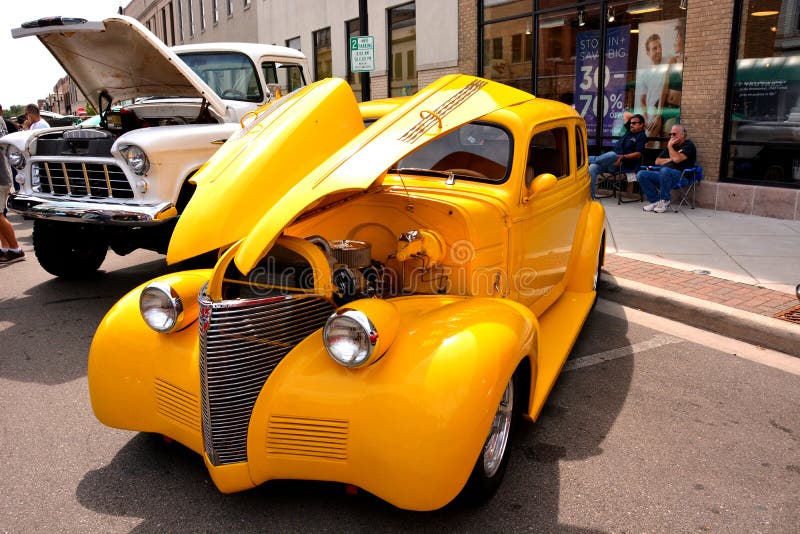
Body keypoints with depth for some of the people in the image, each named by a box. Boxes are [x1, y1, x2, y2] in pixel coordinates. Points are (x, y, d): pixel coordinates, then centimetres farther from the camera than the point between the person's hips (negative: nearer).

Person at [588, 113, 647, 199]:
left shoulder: (641, 136, 2)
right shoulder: (629, 131, 23)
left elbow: (638, 154, -11)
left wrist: (623, 157, -22)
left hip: (621, 163, -7)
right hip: (610, 163, 7)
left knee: (612, 155, -41)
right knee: (592, 167, -19)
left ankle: (588, 159, -23)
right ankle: (591, 195, -23)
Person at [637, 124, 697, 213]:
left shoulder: (688, 145, 3)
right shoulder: (672, 145, 27)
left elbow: (677, 159, -16)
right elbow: (657, 161, 24)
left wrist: (670, 146, -2)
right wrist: (669, 159, 6)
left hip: (680, 175, -7)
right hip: (663, 175, 7)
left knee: (664, 170, -42)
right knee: (641, 175, -15)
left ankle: (664, 201, -24)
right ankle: (655, 201, -15)